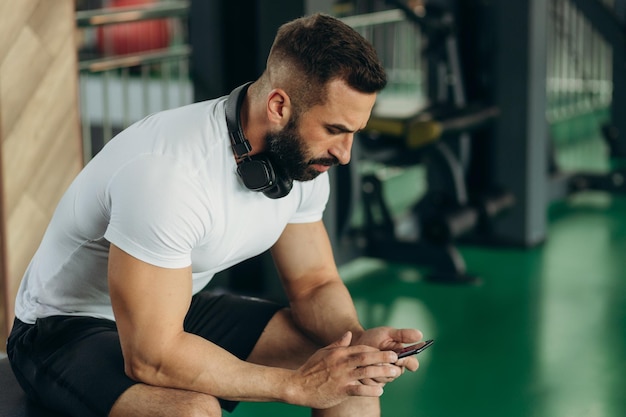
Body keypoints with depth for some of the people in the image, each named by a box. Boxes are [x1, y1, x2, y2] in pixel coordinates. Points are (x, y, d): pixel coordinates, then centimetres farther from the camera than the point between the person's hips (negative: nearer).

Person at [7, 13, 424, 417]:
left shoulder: (303, 155, -10)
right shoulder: (167, 171, -35)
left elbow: (314, 284, 1)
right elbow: (151, 357, -35)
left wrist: (357, 341, -21)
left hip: (177, 311, 8)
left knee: (351, 373, -6)